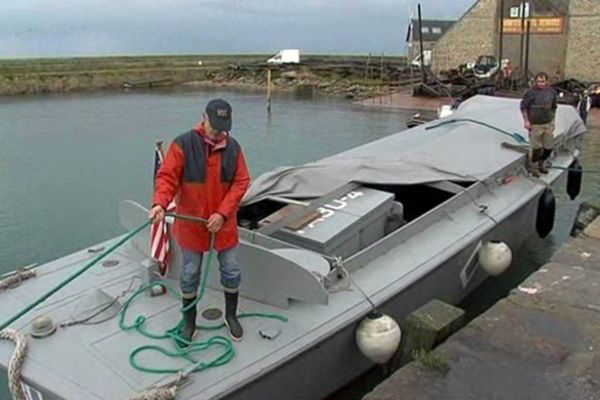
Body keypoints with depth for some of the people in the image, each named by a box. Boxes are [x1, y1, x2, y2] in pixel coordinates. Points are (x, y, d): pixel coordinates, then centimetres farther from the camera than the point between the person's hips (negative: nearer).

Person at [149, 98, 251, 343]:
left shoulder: (233, 147, -2)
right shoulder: (183, 144, -13)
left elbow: (241, 182, -3)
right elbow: (167, 177, -16)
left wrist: (222, 213, -14)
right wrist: (159, 203, -35)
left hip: (224, 224, 3)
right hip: (190, 224, -2)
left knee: (231, 272, 12)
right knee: (190, 275, 10)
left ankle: (231, 316, 34)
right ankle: (189, 322, 29)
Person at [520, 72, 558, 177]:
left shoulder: (551, 92, 4)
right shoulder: (531, 92, -12)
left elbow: (553, 107, 16)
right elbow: (523, 106, -4)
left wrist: (553, 121, 15)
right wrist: (526, 121, -9)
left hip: (548, 124, 5)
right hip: (535, 125, -5)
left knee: (548, 147, 10)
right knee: (536, 147, -1)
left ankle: (541, 163, 33)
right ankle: (534, 167, 19)